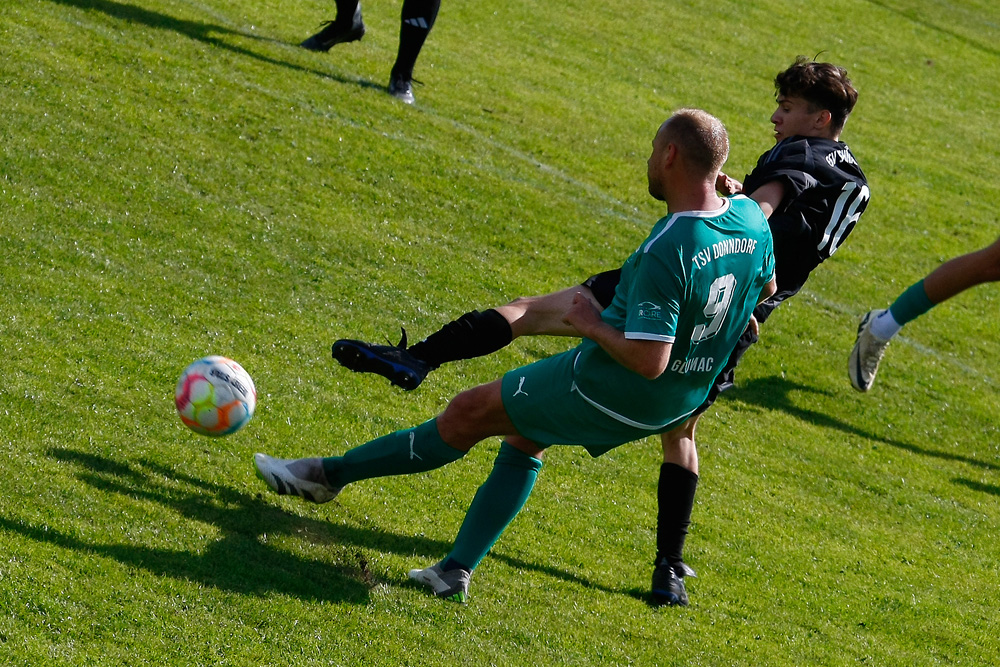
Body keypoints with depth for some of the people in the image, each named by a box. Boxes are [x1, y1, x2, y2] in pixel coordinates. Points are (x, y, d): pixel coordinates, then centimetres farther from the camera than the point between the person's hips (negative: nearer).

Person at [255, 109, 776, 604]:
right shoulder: (752, 220, -8)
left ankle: (328, 474, 21)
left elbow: (648, 360, -35)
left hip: (607, 388, -8)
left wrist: (593, 325, -19)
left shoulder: (668, 251, -33)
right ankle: (457, 569, 27)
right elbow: (767, 287, 13)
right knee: (524, 439, 26)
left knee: (468, 414, 7)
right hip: (678, 402, 8)